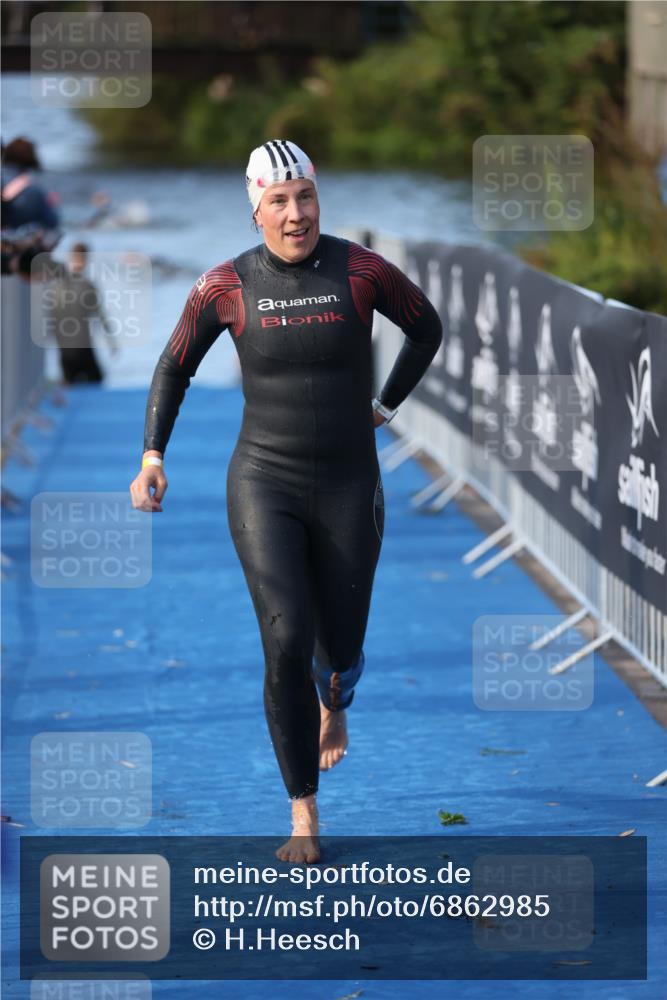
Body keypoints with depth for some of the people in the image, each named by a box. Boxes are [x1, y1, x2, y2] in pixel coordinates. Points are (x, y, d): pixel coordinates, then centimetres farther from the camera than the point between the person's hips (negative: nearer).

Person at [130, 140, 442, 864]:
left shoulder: (360, 270, -8)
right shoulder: (226, 285, -6)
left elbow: (426, 327, 12)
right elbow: (175, 364, 10)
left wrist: (384, 407, 10)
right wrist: (152, 459, 3)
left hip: (348, 487, 1)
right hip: (265, 484, -1)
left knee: (340, 651, 11)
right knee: (286, 644, -17)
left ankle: (332, 703, 54)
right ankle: (304, 818, -4)